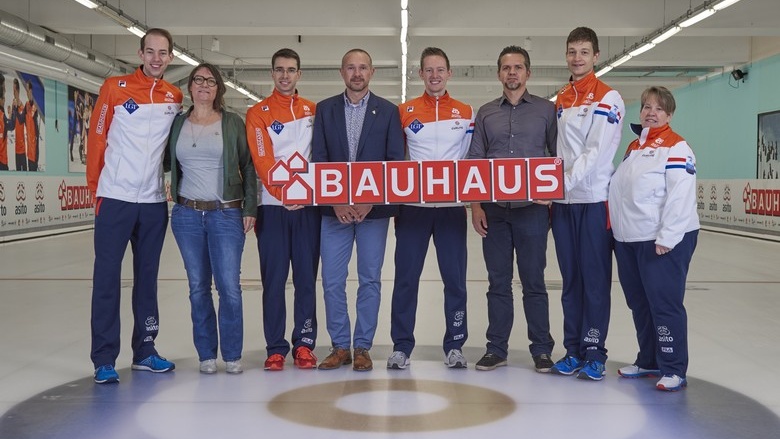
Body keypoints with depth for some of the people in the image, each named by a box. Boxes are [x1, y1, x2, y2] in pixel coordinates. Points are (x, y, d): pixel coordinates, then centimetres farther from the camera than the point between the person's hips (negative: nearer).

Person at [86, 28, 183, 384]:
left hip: (154, 201, 4)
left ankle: (144, 350, 22)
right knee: (107, 277, -2)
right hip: (115, 198, -4)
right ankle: (104, 358, 3)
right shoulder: (115, 88, -3)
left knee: (147, 275, 11)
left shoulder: (175, 98, 7)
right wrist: (95, 185, -2)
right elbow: (97, 137, -2)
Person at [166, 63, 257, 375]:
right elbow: (166, 162, 17)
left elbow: (248, 168, 3)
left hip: (227, 214, -2)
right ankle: (206, 354, 16)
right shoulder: (177, 124, 9)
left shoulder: (233, 124, 3)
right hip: (187, 214, 2)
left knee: (229, 287, -5)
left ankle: (232, 355, 9)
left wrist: (250, 208, -3)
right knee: (198, 287, 6)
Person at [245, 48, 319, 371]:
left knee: (307, 277, 4)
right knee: (274, 279, 0)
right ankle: (275, 348, 7)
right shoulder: (258, 113, 2)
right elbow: (262, 161, -7)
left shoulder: (313, 111, 12)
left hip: (309, 205, 2)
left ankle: (304, 344, 12)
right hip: (273, 207, -2)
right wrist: (283, 194, -20)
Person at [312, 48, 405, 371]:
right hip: (334, 209, 1)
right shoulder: (325, 109, 7)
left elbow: (396, 161, 0)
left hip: (374, 208, -1)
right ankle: (340, 346, 14)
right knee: (332, 281, 2)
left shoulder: (388, 111, 4)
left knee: (370, 280, 4)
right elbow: (318, 159, 2)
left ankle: (362, 347, 13)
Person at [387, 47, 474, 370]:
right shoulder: (404, 112, 7)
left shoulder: (466, 112, 9)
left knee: (455, 278, 2)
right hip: (412, 206, 0)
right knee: (406, 277, 0)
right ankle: (401, 346, 8)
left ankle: (455, 345, 12)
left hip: (452, 206, 1)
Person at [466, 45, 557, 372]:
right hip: (493, 209, 2)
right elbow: (474, 161, 8)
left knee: (533, 281, 2)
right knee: (498, 282, 7)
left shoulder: (546, 110, 5)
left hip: (532, 209, -2)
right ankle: (496, 348, 15)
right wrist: (475, 204, 0)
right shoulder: (485, 113, 10)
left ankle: (541, 349, 12)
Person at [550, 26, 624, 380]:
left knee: (595, 280, -1)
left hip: (594, 200, -6)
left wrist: (565, 182, -20)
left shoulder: (608, 99, -5)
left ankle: (594, 353, 6)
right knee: (570, 280, 9)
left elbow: (597, 152, -15)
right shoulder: (559, 101, 14)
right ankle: (573, 350, 16)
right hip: (562, 201, 6)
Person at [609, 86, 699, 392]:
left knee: (665, 303, -6)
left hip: (663, 241, -8)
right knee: (639, 303, 14)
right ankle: (648, 361, 27)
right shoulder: (633, 147, 18)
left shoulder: (675, 147, -9)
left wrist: (667, 238, -21)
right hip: (628, 240, 9)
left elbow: (681, 195, -17)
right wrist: (616, 227, 17)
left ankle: (674, 370, 3)